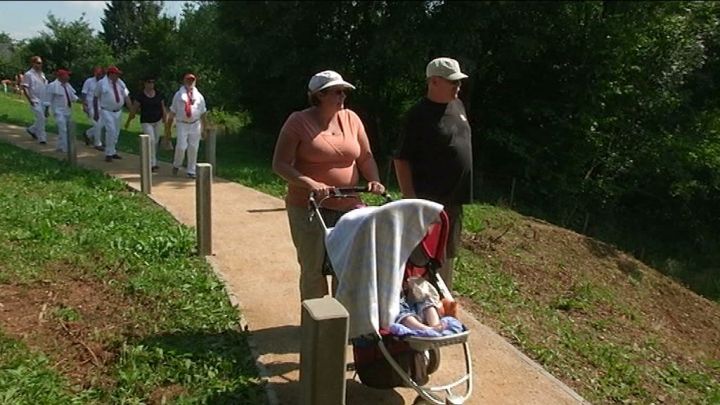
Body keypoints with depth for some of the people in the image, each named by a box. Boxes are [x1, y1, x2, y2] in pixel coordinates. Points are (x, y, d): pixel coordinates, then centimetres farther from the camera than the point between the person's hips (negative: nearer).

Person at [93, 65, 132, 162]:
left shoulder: (120, 83, 4)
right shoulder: (101, 83, -7)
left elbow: (126, 97, 2)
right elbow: (95, 98, -1)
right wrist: (96, 112, -2)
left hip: (118, 111, 5)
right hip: (106, 111, -5)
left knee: (116, 132, 11)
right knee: (111, 131, -16)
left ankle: (112, 152, 25)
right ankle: (109, 153, -7)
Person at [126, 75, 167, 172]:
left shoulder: (158, 94, 1)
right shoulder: (140, 96, -9)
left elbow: (163, 108, 7)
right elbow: (133, 109, -2)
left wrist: (165, 119, 5)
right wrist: (128, 121, 3)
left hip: (158, 121, 4)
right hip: (146, 122, -4)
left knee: (155, 142, 11)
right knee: (151, 140, -16)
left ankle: (153, 162, 27)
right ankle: (152, 163, -9)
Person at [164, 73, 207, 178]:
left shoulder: (199, 96, 10)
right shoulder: (178, 95, 5)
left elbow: (203, 114, 14)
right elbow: (172, 112, 7)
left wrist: (204, 129, 13)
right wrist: (168, 129, 5)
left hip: (195, 125, 2)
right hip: (182, 125, -2)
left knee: (193, 148, 4)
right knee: (181, 147, -12)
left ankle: (191, 171, 16)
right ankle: (176, 165, 16)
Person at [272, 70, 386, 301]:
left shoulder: (351, 118, 9)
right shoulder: (299, 121, -4)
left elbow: (366, 157, 14)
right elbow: (280, 164, -8)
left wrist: (374, 180, -6)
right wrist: (310, 184, -21)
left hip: (349, 206, 4)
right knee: (314, 269, 2)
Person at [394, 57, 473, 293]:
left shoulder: (457, 106, 10)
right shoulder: (419, 115, -14)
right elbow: (401, 160, -15)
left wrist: (461, 193, 19)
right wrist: (411, 200, -20)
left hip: (454, 199, 8)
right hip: (430, 201, -8)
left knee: (448, 255, 19)